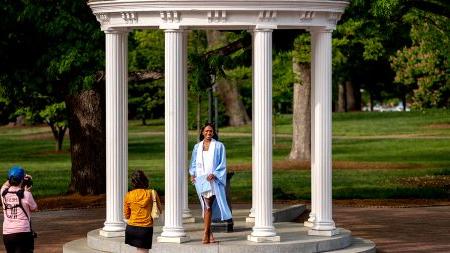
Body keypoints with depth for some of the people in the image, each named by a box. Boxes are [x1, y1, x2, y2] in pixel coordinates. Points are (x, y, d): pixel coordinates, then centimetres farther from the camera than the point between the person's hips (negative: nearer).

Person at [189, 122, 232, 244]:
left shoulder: (219, 146, 3)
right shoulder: (197, 147, 13)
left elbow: (222, 164, 1)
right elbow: (193, 163, 19)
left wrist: (214, 174, -13)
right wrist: (192, 174, 1)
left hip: (213, 180, -3)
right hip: (200, 178, 3)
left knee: (208, 206, -12)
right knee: (207, 206, 4)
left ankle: (206, 234, -11)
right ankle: (209, 233, 9)